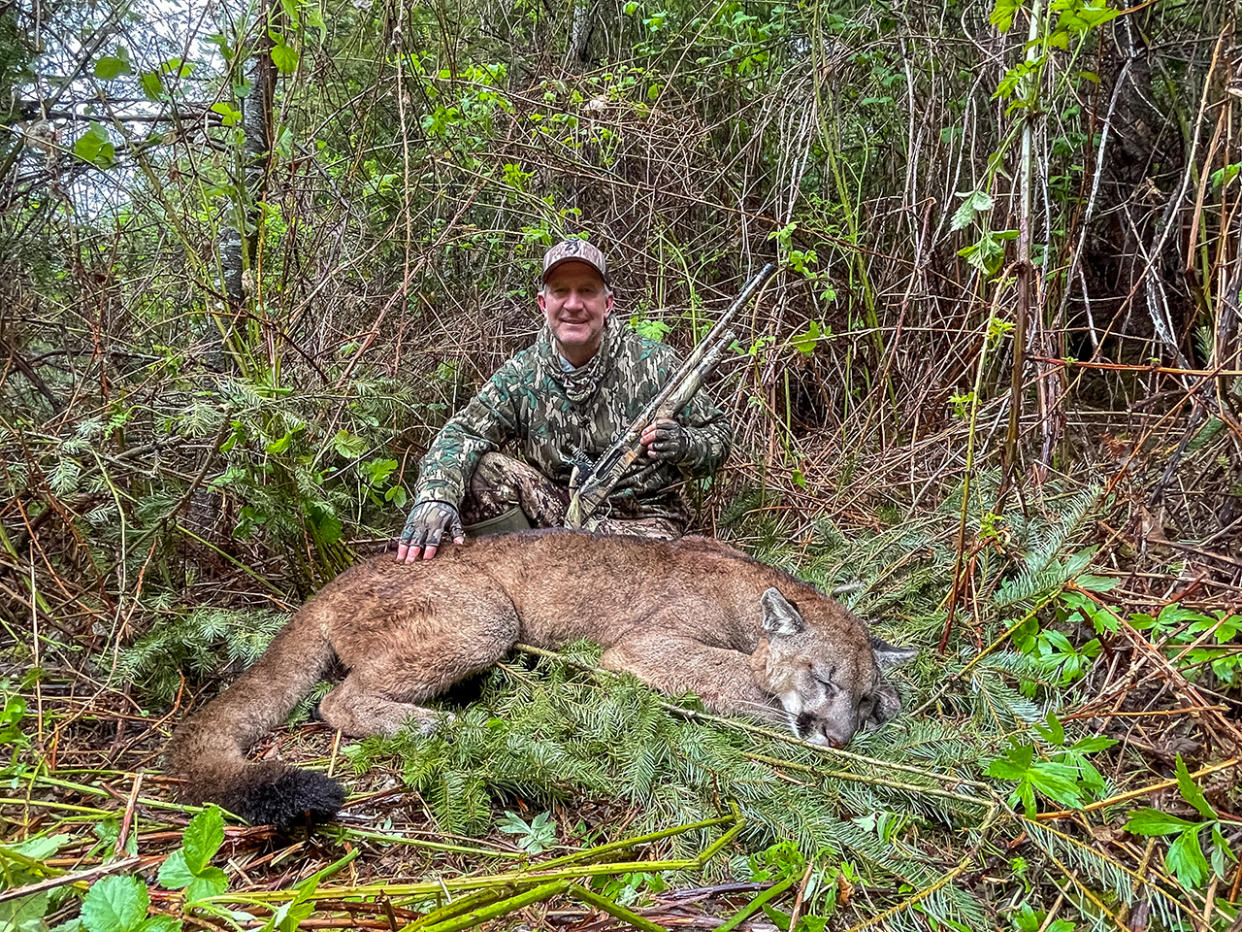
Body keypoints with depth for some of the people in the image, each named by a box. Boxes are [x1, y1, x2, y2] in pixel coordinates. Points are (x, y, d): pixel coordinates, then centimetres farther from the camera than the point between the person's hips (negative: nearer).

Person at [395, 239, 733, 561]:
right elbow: (464, 432, -12)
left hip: (639, 518, -3)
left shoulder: (654, 364, -9)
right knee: (477, 469, -19)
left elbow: (718, 433, -1)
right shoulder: (523, 373, -2)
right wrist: (434, 497, -33)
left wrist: (684, 444, -27)